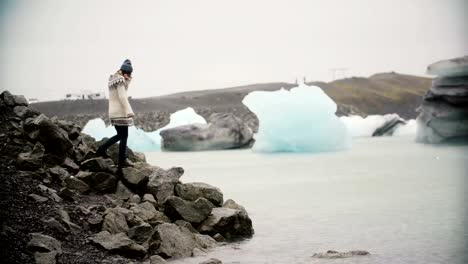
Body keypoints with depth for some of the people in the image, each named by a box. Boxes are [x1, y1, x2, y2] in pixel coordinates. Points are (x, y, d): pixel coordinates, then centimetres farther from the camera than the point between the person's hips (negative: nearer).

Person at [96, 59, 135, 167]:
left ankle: (102, 149, 13)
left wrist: (127, 80, 10)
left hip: (113, 112, 9)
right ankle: (122, 160, 1)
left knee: (120, 135, 18)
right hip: (120, 112, -9)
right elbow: (122, 97, -20)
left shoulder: (113, 79, 14)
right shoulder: (120, 80, -13)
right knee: (124, 136, -2)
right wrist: (129, 111, -22)